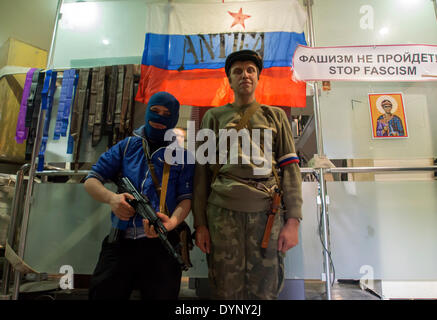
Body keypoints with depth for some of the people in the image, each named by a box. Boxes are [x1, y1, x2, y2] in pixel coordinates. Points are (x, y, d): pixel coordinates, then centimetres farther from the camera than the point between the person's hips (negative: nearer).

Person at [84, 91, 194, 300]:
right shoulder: (128, 146, 13)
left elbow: (186, 197, -1)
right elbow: (91, 181, 9)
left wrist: (172, 221, -23)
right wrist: (111, 198, -13)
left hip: (161, 243, -2)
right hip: (121, 242, 2)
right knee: (101, 293, 5)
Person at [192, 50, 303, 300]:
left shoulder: (275, 116, 15)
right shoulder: (214, 116, 14)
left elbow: (290, 168, 8)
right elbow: (202, 170, 10)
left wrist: (293, 221, -3)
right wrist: (200, 223, 2)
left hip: (266, 209, 1)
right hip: (222, 210, 0)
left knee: (265, 290, 6)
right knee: (227, 290, 5)